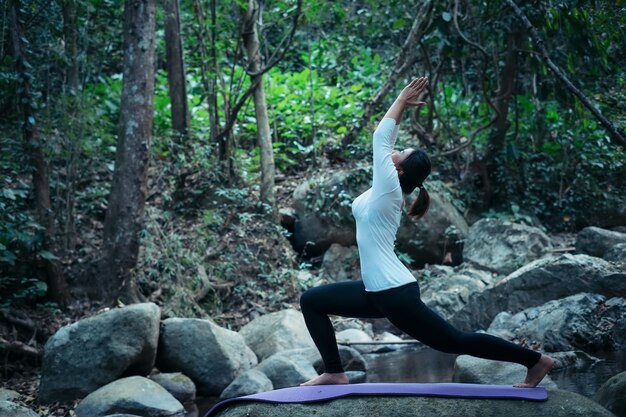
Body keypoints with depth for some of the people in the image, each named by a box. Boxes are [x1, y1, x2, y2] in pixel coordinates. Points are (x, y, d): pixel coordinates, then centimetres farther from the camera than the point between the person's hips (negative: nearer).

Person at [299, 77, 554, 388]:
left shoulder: (389, 190, -12)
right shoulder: (385, 191, 11)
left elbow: (381, 136, -8)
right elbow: (384, 139, 20)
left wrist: (402, 100, 2)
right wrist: (402, 106, 21)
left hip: (395, 293, -10)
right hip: (378, 291, 10)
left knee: (454, 341, 1)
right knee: (311, 300, 9)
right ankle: (334, 373, 9)